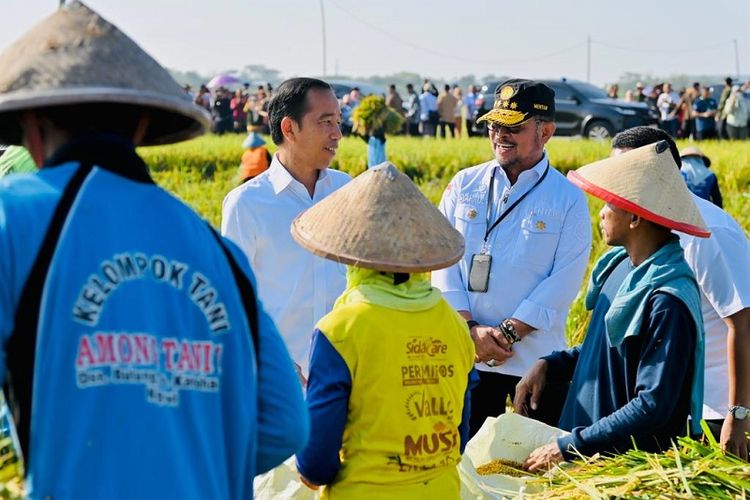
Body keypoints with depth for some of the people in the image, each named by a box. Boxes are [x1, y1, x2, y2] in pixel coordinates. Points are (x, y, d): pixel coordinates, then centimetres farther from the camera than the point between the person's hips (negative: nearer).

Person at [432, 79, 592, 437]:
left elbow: (564, 282, -7)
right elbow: (444, 260, 2)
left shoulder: (568, 199, 0)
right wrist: (472, 329, -10)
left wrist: (508, 333, -14)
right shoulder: (464, 185, 8)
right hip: (466, 357, 2)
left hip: (535, 361, -2)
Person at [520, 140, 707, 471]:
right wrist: (550, 364, 3)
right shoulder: (619, 263, 3)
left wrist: (568, 447, -20)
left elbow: (654, 405, -23)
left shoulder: (668, 300, -22)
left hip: (634, 464, -7)